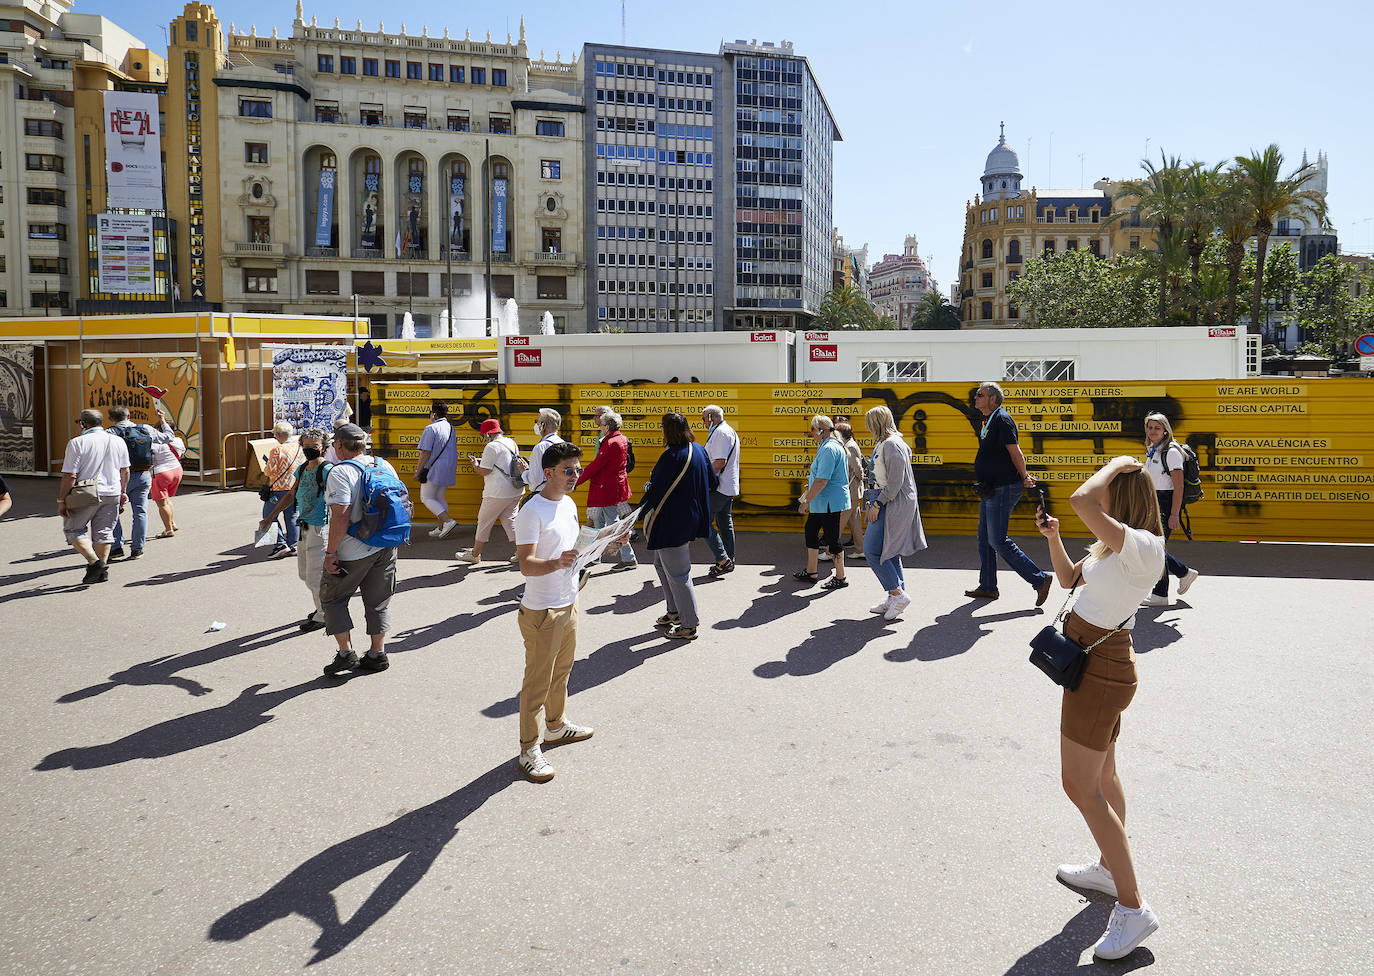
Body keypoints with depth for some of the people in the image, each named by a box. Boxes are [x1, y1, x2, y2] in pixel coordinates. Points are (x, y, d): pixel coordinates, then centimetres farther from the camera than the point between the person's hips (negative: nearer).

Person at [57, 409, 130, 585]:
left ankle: (93, 561, -6)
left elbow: (70, 476, -13)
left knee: (73, 529, 11)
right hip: (112, 494, 5)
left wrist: (61, 500, -6)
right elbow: (125, 471, 13)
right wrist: (123, 491, 25)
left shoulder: (77, 443, -11)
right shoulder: (118, 441, 5)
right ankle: (102, 570, 11)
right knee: (104, 532, 13)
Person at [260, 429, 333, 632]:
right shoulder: (302, 469, 11)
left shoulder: (327, 471, -14)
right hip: (304, 529, 8)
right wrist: (270, 517, 25)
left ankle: (322, 616, 14)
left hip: (320, 529, -8)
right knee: (304, 575, 17)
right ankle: (323, 606, 35)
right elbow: (291, 495, 23)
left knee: (315, 577, -2)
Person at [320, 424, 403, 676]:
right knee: (378, 602, 16)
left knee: (333, 598, 12)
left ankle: (346, 653, 8)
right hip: (386, 548, 6)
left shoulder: (340, 473, -16)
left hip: (353, 552, -6)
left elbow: (341, 517, -23)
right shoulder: (385, 466, 6)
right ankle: (378, 654, 20)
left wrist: (330, 553, -17)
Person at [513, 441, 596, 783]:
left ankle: (556, 726, 41)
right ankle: (528, 750, 10)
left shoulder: (569, 505, 8)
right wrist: (557, 563, -42)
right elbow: (526, 564, -25)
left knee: (562, 671, 22)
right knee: (537, 681, 0)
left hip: (568, 603, 9)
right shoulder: (532, 512, -19)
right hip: (541, 611, -8)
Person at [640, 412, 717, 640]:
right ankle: (675, 612, 33)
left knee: (676, 573, 1)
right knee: (661, 564, 24)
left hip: (671, 522, -10)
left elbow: (655, 491, -22)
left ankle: (689, 625, 9)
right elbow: (713, 483, 11)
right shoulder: (698, 450, 3)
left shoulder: (671, 457, -23)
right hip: (690, 517, 10)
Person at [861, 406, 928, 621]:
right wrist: (874, 502, 19)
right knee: (889, 553, 11)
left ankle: (898, 593, -9)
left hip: (894, 504, -10)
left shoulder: (892, 444, -16)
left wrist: (878, 504, -18)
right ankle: (894, 599, 16)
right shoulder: (882, 444, 16)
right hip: (885, 502, 10)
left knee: (872, 550, -12)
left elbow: (895, 482, -20)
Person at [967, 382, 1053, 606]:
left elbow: (1015, 452, -19)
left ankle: (1039, 579, -1)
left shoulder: (1002, 419, -16)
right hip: (990, 490, 10)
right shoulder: (988, 421, 15)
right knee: (984, 538, 15)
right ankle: (987, 587, 24)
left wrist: (1024, 478, -10)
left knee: (998, 541, -7)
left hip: (1003, 490, -10)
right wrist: (1024, 478, 10)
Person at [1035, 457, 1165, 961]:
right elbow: (1069, 578, 19)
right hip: (1100, 664, 10)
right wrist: (1052, 537, 4)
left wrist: (1114, 465, -19)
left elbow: (1080, 499, -37)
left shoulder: (1143, 546, -23)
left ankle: (1133, 909, 3)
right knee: (1101, 775, 23)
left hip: (1099, 669, -10)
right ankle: (1110, 867, 41)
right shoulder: (1117, 545, 7)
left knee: (1080, 786, -5)